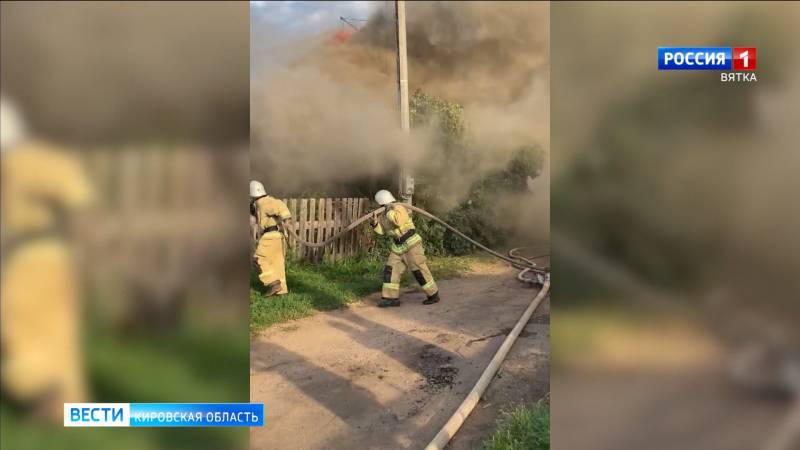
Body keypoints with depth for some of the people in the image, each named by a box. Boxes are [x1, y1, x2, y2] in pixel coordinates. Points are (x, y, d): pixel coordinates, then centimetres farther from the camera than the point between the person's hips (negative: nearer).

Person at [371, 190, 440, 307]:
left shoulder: (398, 207, -16)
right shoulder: (385, 213, 11)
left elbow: (398, 221, -35)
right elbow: (382, 229, 11)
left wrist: (389, 211, -24)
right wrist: (375, 223, -7)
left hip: (411, 245, -9)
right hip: (398, 247, 9)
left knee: (419, 271, -3)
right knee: (390, 270, 1)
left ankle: (433, 295, 10)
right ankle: (391, 298, 4)